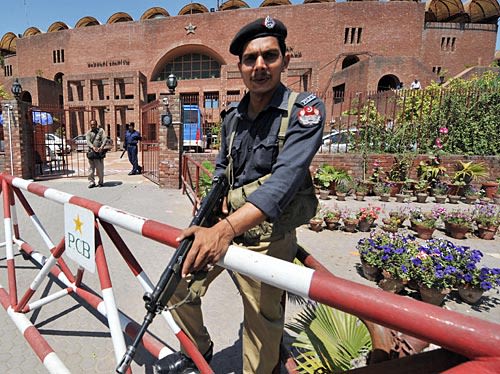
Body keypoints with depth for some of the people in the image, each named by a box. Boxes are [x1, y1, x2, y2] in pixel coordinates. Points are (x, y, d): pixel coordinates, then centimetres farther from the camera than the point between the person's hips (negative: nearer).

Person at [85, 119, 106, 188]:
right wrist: (93, 147, -24)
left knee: (100, 168, 0)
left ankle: (101, 182, 13)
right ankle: (91, 182, 9)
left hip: (100, 152, -1)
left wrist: (101, 147, -21)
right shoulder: (88, 133, 10)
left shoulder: (101, 130, 9)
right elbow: (88, 141, -4)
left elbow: (104, 139, -3)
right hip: (91, 152, 1)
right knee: (91, 168, 0)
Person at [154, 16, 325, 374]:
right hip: (223, 225, 6)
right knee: (178, 286, 11)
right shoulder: (233, 116, 6)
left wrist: (226, 229, -39)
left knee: (262, 325, 5)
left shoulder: (305, 109, -13)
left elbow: (284, 181, -27)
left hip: (266, 238, -5)